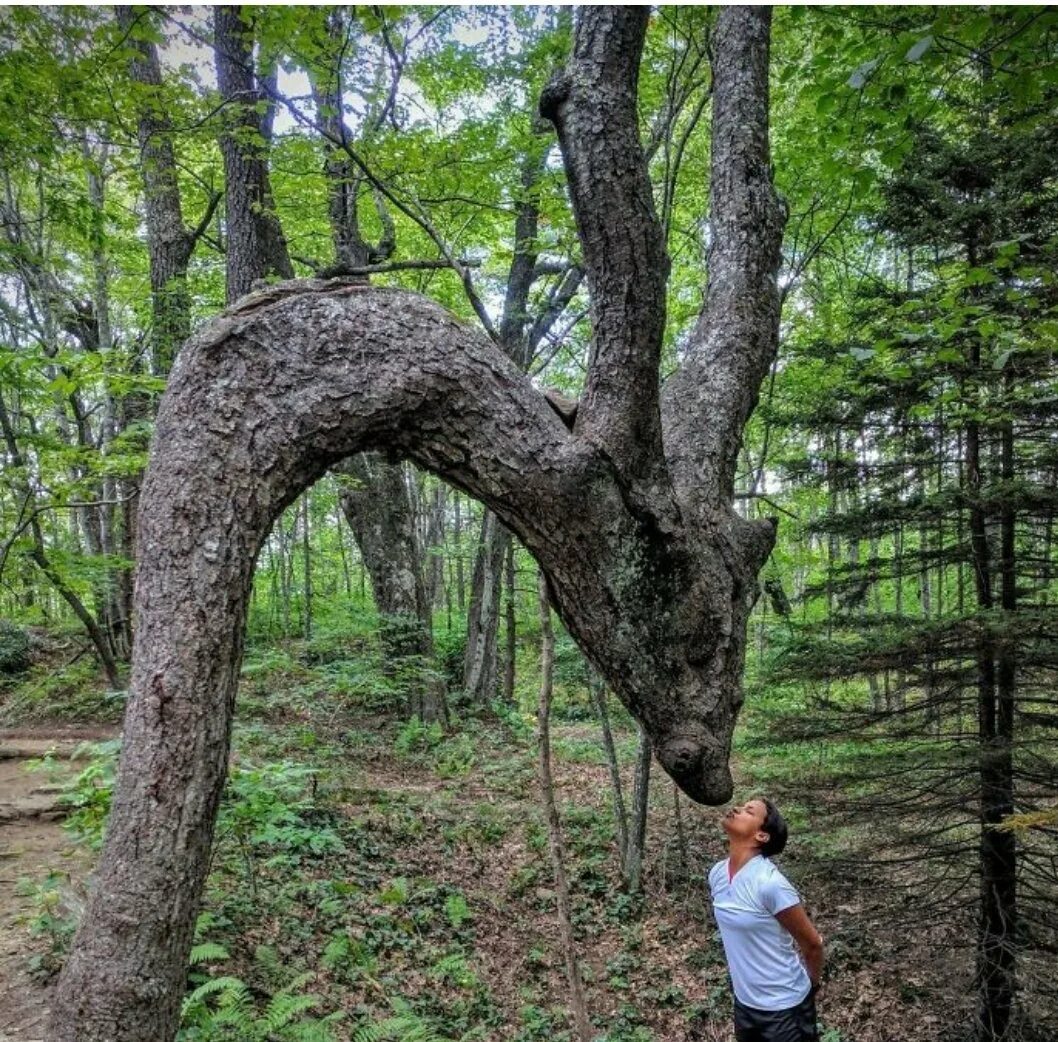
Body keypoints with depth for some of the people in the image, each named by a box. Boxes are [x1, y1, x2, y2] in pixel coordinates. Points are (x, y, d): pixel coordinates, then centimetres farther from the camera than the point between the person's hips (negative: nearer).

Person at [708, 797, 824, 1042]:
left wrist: (813, 984, 1)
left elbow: (812, 944, -14)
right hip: (744, 1002, 6)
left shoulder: (769, 883, -27)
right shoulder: (717, 874, -7)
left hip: (784, 1007, -6)